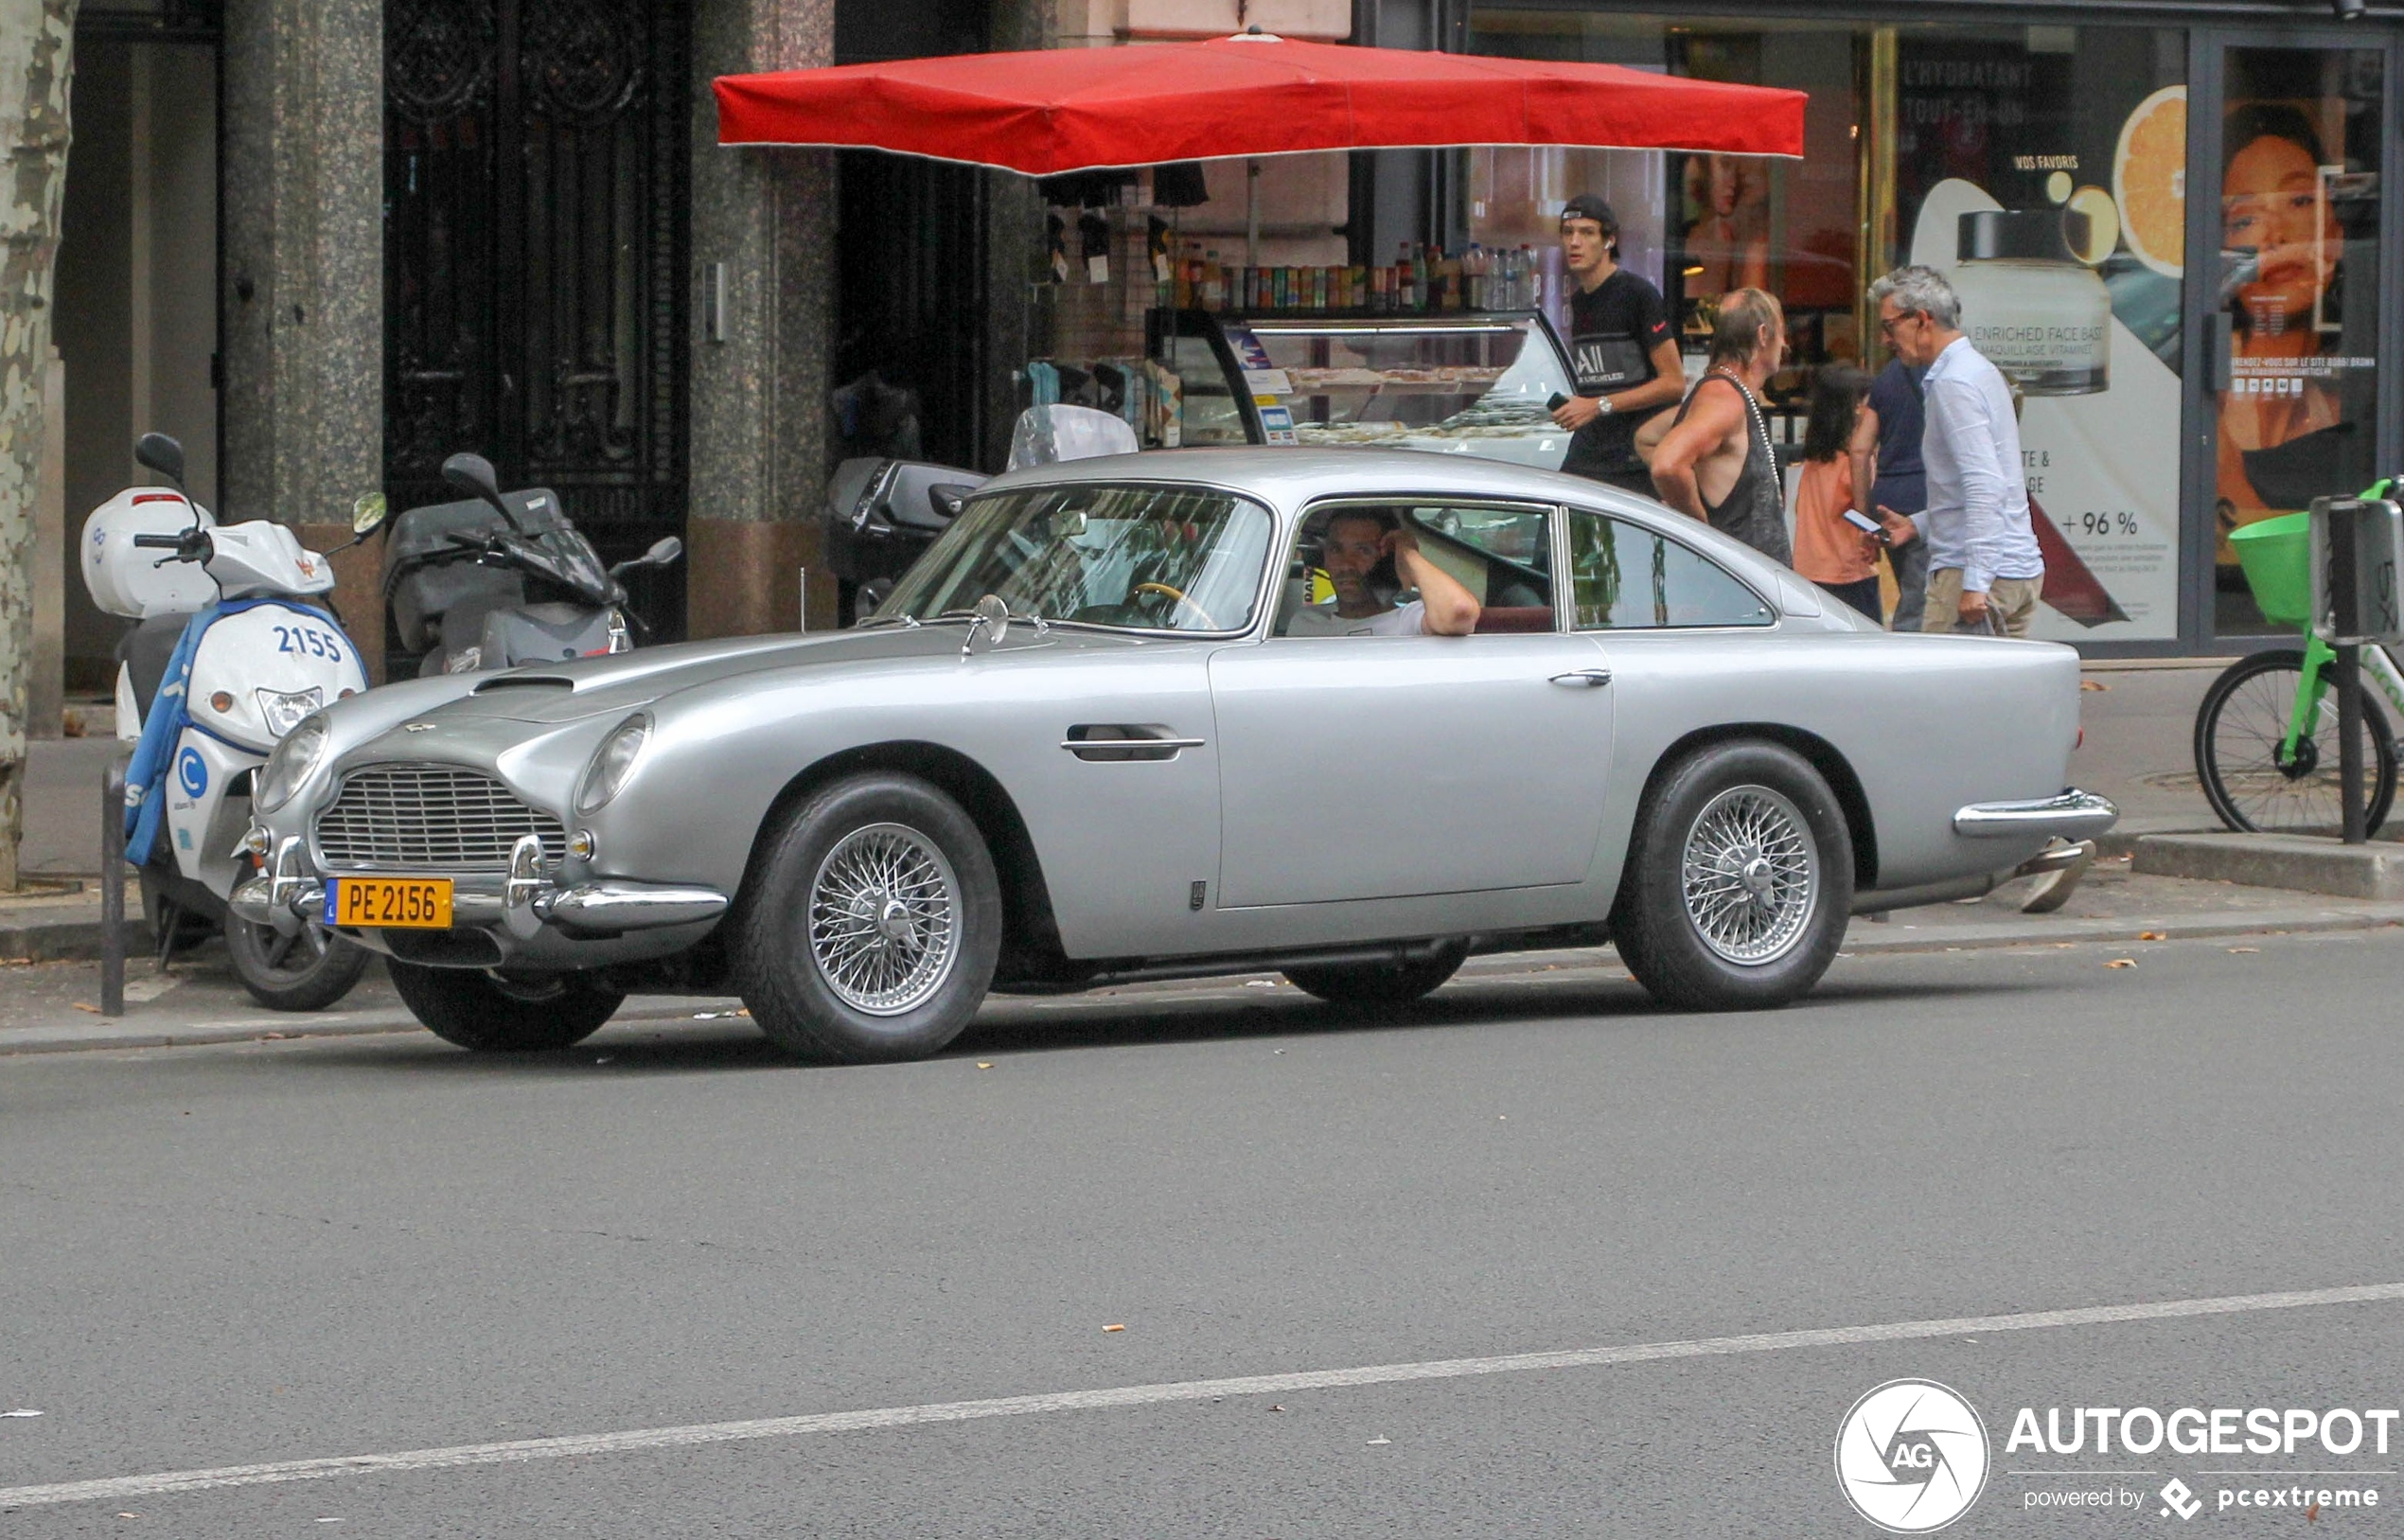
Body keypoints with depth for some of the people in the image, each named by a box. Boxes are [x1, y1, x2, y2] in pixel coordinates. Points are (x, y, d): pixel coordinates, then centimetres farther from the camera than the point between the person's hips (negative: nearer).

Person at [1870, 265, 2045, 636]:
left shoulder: (1953, 383, -13)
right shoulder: (1980, 370, 18)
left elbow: (1985, 486, -22)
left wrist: (1974, 582, -26)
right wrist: (1915, 526, 25)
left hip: (1982, 571, -10)